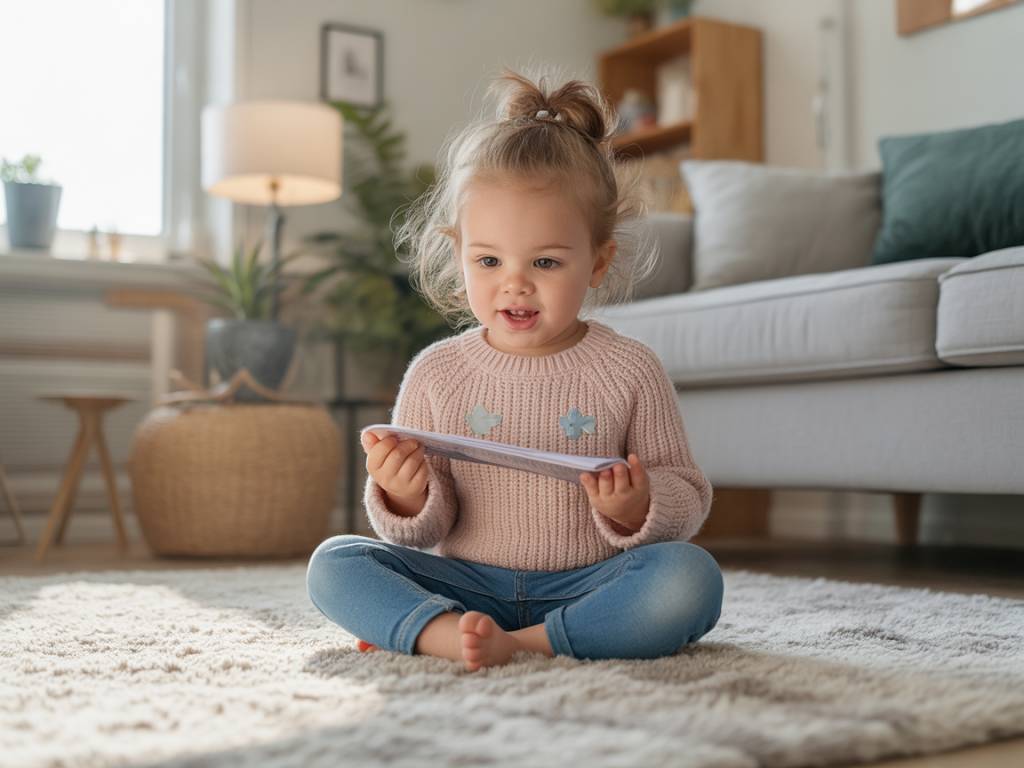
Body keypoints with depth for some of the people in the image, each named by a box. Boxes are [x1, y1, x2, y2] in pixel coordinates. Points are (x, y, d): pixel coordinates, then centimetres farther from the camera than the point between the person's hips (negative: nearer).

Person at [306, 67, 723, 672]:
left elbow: (687, 498, 3)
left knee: (690, 576, -28)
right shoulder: (437, 374, 2)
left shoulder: (629, 371, -2)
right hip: (466, 583, 2)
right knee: (334, 563, -15)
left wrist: (637, 508, -20)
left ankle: (524, 643, -27)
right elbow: (426, 531, 6)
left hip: (587, 585, -1)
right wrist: (407, 498, -18)